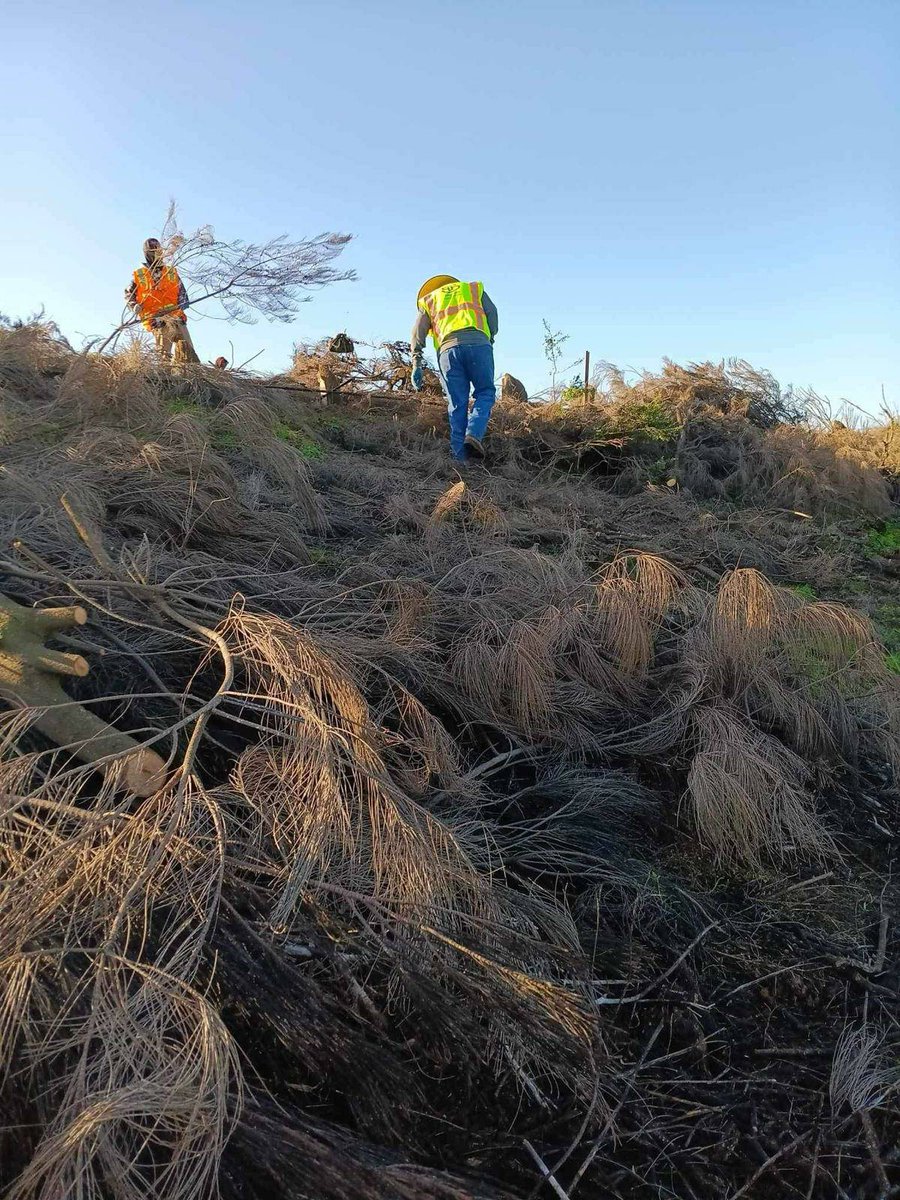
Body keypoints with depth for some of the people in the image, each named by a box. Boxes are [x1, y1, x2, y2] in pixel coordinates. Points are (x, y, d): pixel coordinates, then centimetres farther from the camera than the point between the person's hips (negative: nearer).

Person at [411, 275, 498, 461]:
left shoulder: (428, 300, 30)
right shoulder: (475, 288, 30)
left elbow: (418, 332, 15)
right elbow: (492, 312, 13)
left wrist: (416, 365, 8)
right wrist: (490, 339, 16)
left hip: (448, 348, 1)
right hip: (478, 343, -1)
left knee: (457, 404, 4)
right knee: (485, 393, 7)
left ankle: (460, 457, -2)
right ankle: (474, 434, -17)